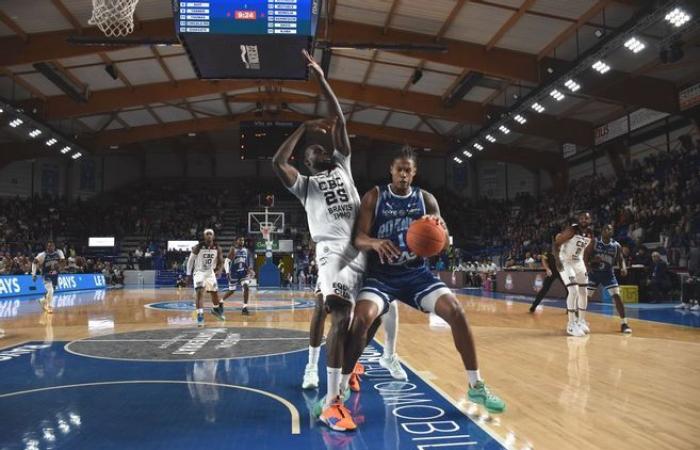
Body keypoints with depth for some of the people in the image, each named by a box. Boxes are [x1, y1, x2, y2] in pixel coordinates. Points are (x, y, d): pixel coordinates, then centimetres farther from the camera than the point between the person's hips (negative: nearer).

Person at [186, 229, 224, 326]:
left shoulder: (217, 248, -8)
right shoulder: (198, 247, -18)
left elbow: (220, 261, 4)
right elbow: (190, 260, -7)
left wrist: (218, 270, -14)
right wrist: (189, 274, -6)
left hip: (210, 272, 4)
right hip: (199, 272, -4)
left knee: (215, 292, 14)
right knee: (199, 293, -20)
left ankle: (216, 309, 41)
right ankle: (200, 316, -20)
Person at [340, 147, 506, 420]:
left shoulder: (426, 199, 3)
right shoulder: (374, 197, -4)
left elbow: (445, 242, 0)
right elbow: (358, 238, -11)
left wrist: (437, 227, -24)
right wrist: (374, 242, -36)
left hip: (417, 272, 2)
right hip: (382, 273, -2)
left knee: (455, 311, -16)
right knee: (362, 318, -27)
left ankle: (475, 386, -1)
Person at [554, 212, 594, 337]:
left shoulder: (590, 235, 2)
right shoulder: (571, 230, -20)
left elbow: (586, 252, 16)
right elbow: (556, 243, -19)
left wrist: (586, 267, 15)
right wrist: (558, 260, -29)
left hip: (578, 262, 8)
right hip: (565, 262, -8)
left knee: (584, 292, 10)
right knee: (574, 291, -17)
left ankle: (581, 320, 25)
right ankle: (571, 324, -8)